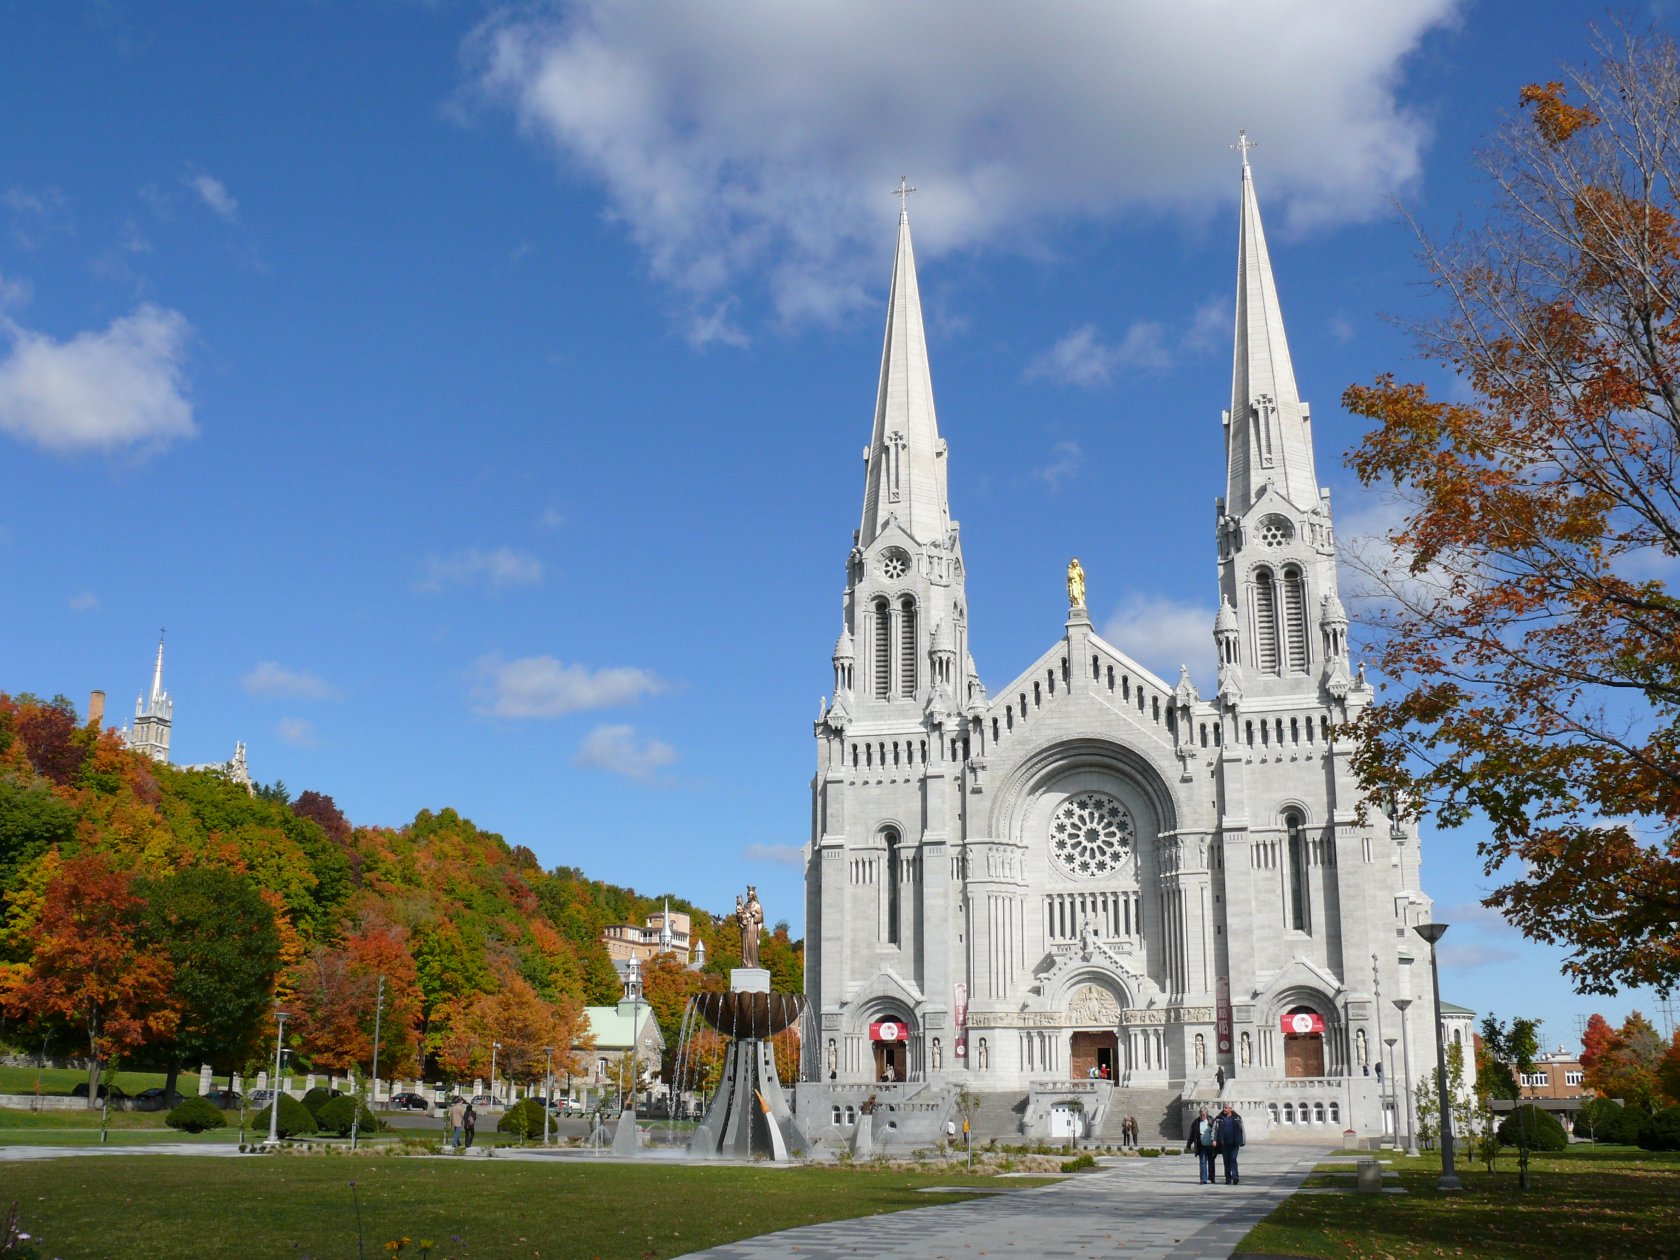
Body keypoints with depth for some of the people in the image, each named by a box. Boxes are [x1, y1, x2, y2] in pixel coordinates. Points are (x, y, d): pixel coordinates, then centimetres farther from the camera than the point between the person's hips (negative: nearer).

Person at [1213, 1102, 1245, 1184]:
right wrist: (1214, 1140, -10)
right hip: (1224, 1144, 2)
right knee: (1226, 1161, 6)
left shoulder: (1237, 1118, 4)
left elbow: (1241, 1130, 8)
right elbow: (1214, 1129, 2)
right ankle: (1228, 1179, 13)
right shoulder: (1219, 1118, 5)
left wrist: (1242, 1143, 5)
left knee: (1233, 1159, -12)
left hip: (1234, 1143, -2)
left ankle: (1234, 1177, -14)